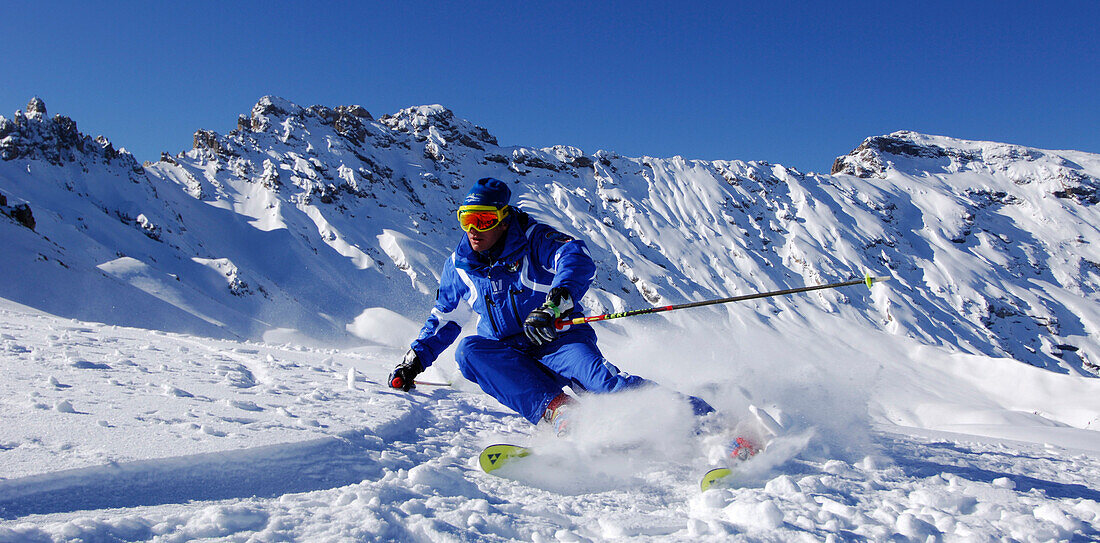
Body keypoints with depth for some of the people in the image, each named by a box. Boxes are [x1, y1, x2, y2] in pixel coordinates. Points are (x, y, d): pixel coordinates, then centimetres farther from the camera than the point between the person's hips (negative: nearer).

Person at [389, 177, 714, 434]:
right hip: (506, 352, 5)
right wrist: (415, 360, 17)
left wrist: (555, 303, -45)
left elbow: (579, 262, -27)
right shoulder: (459, 265, 7)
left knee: (595, 375, -34)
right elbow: (443, 319, 22)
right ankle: (557, 409, -38)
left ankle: (704, 419, -40)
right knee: (469, 350, -26)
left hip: (558, 339, -5)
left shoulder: (534, 240, -8)